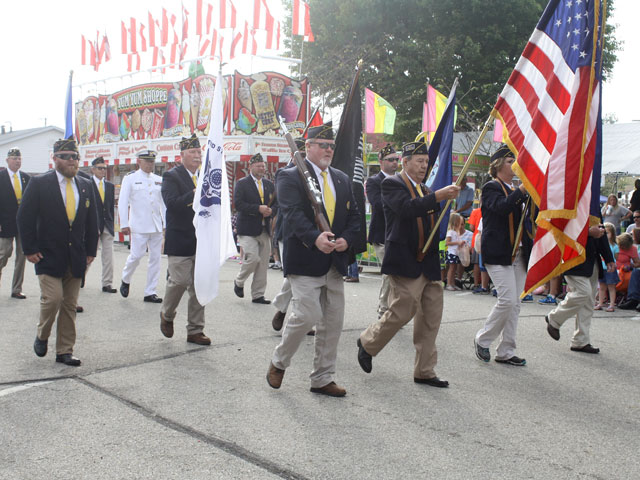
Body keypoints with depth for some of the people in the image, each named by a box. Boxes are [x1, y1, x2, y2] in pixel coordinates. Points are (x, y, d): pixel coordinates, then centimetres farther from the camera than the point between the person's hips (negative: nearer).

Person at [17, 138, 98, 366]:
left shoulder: (86, 186, 10)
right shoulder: (39, 183, -3)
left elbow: (92, 221, 15)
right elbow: (25, 217, -3)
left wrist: (90, 251, 9)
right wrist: (30, 249, -8)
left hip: (76, 258, 4)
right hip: (48, 256, -4)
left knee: (70, 305, 5)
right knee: (53, 298, -13)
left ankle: (64, 351, 14)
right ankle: (42, 336, 16)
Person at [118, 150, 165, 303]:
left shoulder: (159, 180, 12)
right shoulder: (130, 178, 1)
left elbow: (164, 203, 13)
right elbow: (122, 202, -2)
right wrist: (124, 224, -8)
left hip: (157, 226, 4)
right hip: (139, 226, -4)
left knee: (155, 258, 3)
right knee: (136, 255, -8)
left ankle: (150, 292, 10)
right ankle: (125, 280, 21)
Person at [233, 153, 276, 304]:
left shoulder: (269, 184, 14)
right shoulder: (242, 183, -2)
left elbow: (276, 204, 15)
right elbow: (238, 204, -13)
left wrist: (271, 211, -8)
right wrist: (258, 208, -20)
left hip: (265, 229, 6)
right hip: (248, 229, -6)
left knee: (263, 263, 5)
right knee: (253, 258, -14)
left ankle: (258, 295, 15)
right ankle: (239, 281, 15)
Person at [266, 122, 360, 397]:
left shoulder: (342, 180, 16)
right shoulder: (290, 177, -4)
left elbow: (353, 215, 13)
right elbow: (293, 213, -19)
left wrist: (346, 239, -8)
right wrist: (315, 238, -35)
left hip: (335, 262, 7)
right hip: (305, 261, -6)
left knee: (333, 322, 8)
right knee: (307, 315, -13)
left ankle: (323, 379, 21)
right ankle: (278, 362, 14)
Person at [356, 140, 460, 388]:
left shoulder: (424, 190, 20)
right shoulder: (392, 184, -5)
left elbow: (433, 218, 19)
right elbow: (406, 209, -24)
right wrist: (438, 196, -27)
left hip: (428, 263, 8)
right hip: (405, 262, -8)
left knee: (430, 317, 7)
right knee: (402, 312, -6)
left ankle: (424, 371, 16)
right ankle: (368, 343, 21)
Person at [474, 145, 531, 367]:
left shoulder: (514, 190, 19)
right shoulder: (492, 187, -4)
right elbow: (501, 206, -24)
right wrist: (522, 189, -26)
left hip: (518, 254, 8)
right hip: (498, 254, -8)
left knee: (514, 303, 7)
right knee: (507, 299, -13)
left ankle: (506, 352, 14)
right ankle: (482, 340, 7)